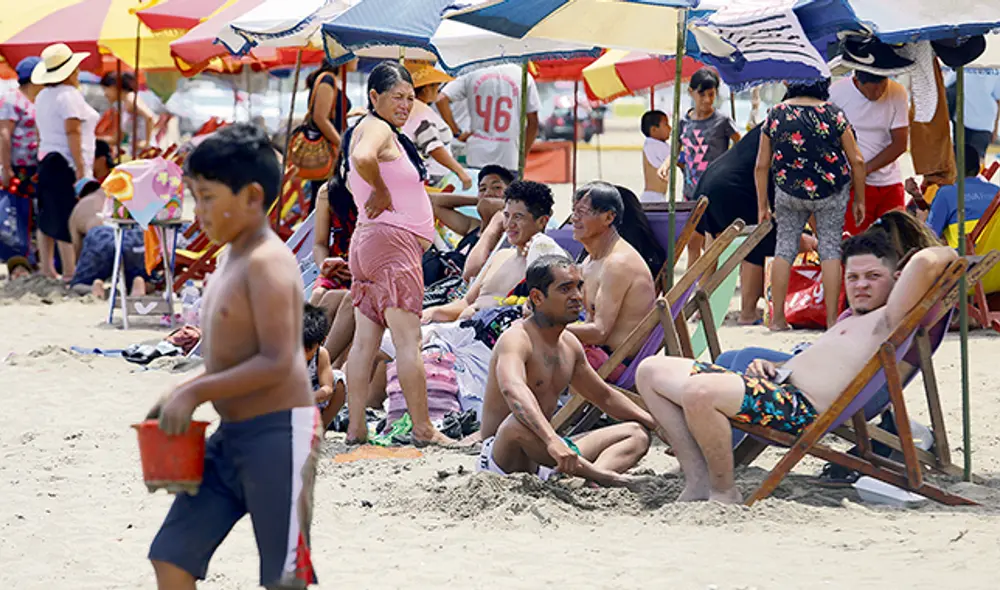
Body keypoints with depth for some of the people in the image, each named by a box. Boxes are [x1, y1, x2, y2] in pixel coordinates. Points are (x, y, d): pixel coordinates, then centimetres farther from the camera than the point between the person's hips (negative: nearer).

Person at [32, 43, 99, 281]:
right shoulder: (69, 95, -11)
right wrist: (80, 168, -19)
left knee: (48, 217, 12)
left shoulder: (43, 96, 16)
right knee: (69, 219, -9)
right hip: (65, 164, -9)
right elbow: (72, 132, -18)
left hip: (45, 161, 9)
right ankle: (69, 273, -10)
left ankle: (47, 269, 16)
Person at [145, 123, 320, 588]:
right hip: (231, 436, 10)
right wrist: (180, 396, 8)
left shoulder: (267, 261, -14)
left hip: (278, 433, -9)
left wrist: (194, 393, -18)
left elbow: (276, 362, -22)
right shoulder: (230, 264, 14)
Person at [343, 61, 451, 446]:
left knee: (365, 339, 6)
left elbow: (354, 179, 34)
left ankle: (356, 428, 6)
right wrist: (382, 193, -17)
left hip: (366, 242, 10)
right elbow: (363, 158, -33)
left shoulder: (376, 131, 21)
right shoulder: (376, 128, -10)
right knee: (408, 339, -7)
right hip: (392, 240, -10)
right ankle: (423, 429, -5)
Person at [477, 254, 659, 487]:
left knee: (637, 434, 6)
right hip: (502, 456, -10)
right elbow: (512, 389, -39)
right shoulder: (517, 339, -17)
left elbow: (605, 396, 27)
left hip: (544, 454, 10)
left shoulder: (570, 345, 12)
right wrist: (551, 440, -54)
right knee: (520, 422, -41)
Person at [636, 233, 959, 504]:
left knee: (699, 391, -35)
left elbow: (925, 261, -17)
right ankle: (698, 481, -1)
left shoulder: (887, 319, 0)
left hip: (801, 407, -11)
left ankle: (724, 493, -15)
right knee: (652, 370, 5)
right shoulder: (848, 323, 32)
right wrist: (769, 367, 16)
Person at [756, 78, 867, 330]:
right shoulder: (833, 114, -5)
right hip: (831, 193, -1)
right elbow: (857, 161, -3)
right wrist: (859, 200, 8)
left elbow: (762, 165, 2)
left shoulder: (775, 115, -1)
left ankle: (778, 318, 7)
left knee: (785, 246, 10)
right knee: (830, 246, 5)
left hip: (788, 191, 1)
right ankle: (832, 317, 1)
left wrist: (762, 206, 10)